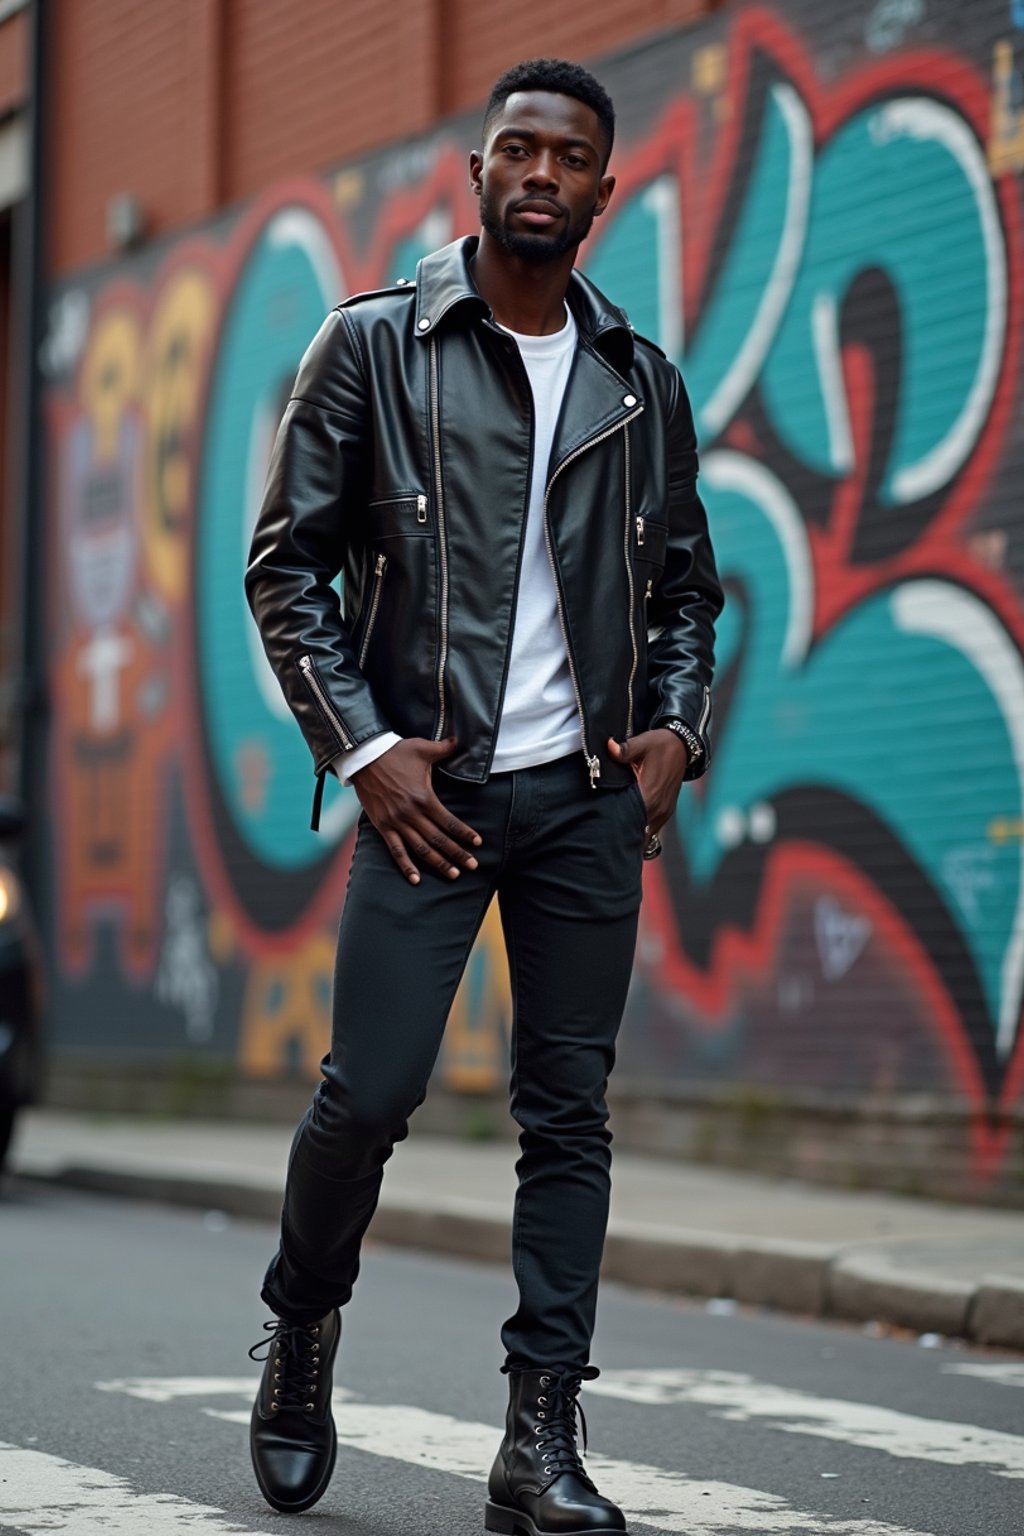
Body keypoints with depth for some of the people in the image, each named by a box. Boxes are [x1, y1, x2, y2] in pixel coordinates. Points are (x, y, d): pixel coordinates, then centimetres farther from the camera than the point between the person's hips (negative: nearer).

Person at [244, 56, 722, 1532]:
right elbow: (287, 565, 0)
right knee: (369, 1090, -6)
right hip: (431, 787, -3)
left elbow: (684, 583, 20)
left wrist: (676, 724, 3)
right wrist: (364, 747, -9)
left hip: (588, 796, 3)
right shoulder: (374, 345, 1)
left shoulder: (642, 381, 11)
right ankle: (301, 1332, 23)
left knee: (570, 1110, 1)